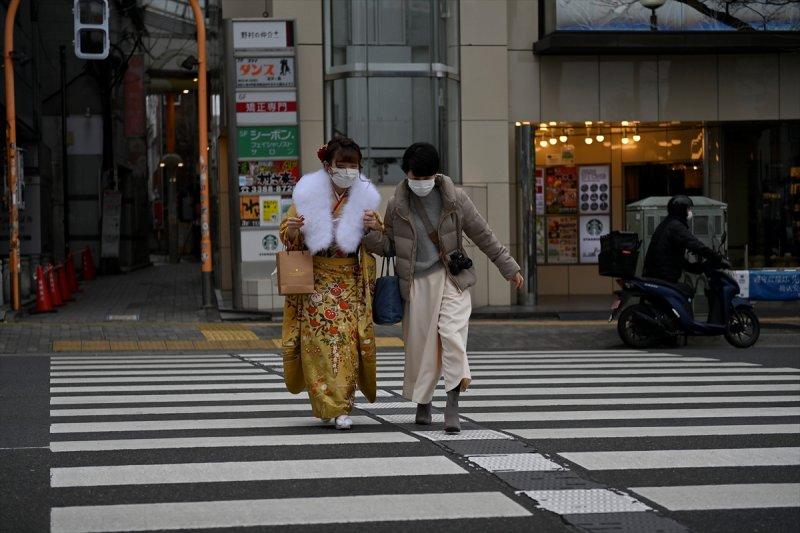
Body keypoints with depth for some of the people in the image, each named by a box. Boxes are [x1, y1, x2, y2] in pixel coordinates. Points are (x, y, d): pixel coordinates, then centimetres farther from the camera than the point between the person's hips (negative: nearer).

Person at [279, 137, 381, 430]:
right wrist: (291, 231, -17)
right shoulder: (308, 194, 0)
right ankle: (325, 404, 7)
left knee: (347, 341, -6)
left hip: (350, 282, 1)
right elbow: (289, 240, 7)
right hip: (316, 281, -1)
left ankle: (342, 408, 1)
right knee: (318, 341, -5)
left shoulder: (364, 197, 5)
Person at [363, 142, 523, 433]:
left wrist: (509, 267, 10)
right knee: (420, 342, 3)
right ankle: (423, 402, 24)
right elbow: (388, 247, 12)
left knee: (451, 333, -20)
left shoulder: (455, 198, -1)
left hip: (451, 278, -2)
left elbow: (483, 236, 7)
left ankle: (452, 404, -19)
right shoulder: (397, 205, 3)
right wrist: (373, 231, -9)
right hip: (417, 283, 2)